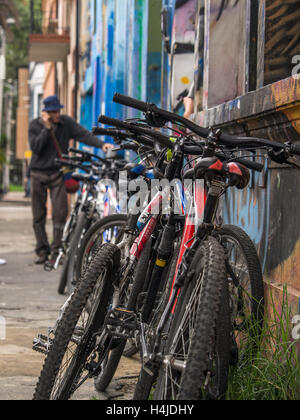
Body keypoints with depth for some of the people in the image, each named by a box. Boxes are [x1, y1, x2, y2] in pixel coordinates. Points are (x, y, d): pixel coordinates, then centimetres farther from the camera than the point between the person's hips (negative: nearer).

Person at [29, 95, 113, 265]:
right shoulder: (35, 125, -1)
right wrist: (47, 128, -17)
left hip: (58, 173, 0)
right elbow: (35, 148, -11)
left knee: (60, 213, -10)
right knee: (39, 215, 3)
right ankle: (42, 251, 13)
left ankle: (56, 251, -3)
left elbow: (84, 134, -9)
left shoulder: (66, 122, 1)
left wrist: (101, 144, -25)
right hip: (39, 173, 0)